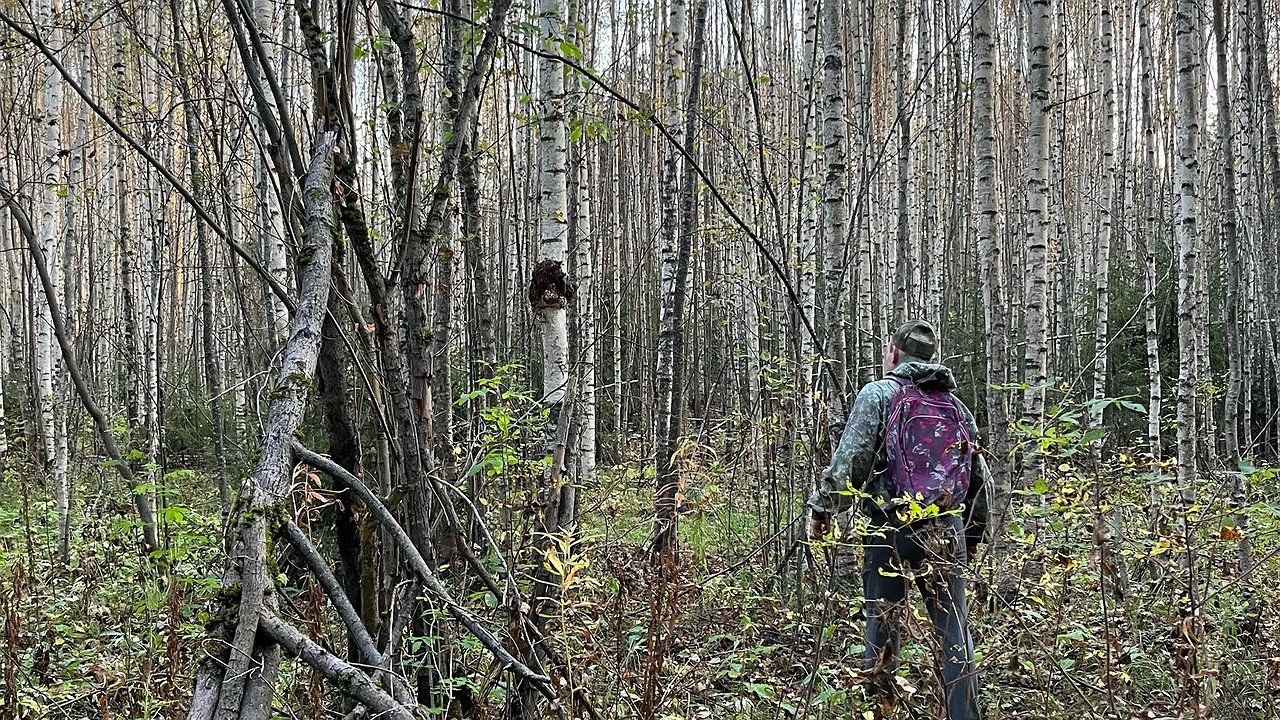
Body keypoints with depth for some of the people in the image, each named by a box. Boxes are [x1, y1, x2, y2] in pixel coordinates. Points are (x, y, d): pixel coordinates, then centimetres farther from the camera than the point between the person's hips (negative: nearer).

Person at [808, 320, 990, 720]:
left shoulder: (879, 393, 0)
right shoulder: (956, 405, 15)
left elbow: (849, 460, -11)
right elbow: (981, 479, 18)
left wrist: (821, 508, 1)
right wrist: (973, 535, 28)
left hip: (889, 531, -4)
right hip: (946, 534, 4)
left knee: (882, 629, 5)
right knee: (955, 634, 7)